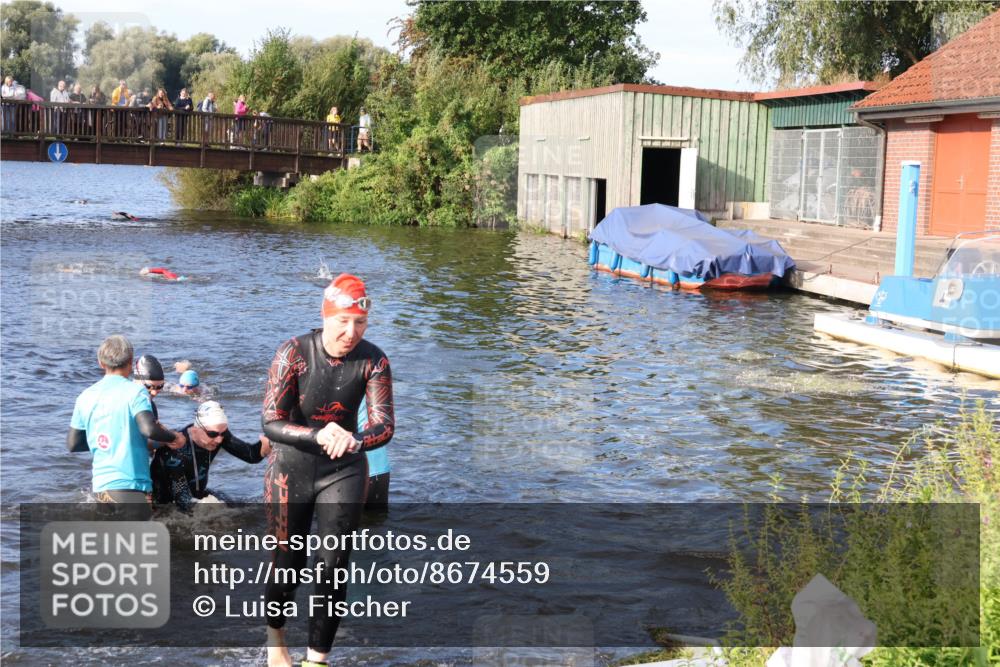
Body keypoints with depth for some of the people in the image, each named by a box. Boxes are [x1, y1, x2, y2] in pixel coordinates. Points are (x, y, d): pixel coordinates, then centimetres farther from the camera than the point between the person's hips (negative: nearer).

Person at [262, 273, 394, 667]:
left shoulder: (373, 361, -14)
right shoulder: (294, 353, -19)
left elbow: (384, 425, -18)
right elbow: (270, 423, -23)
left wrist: (355, 441, -41)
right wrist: (319, 435, -41)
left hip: (344, 472, 1)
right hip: (292, 469, -1)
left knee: (334, 568, -2)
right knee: (288, 566, 10)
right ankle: (275, 635, 41)